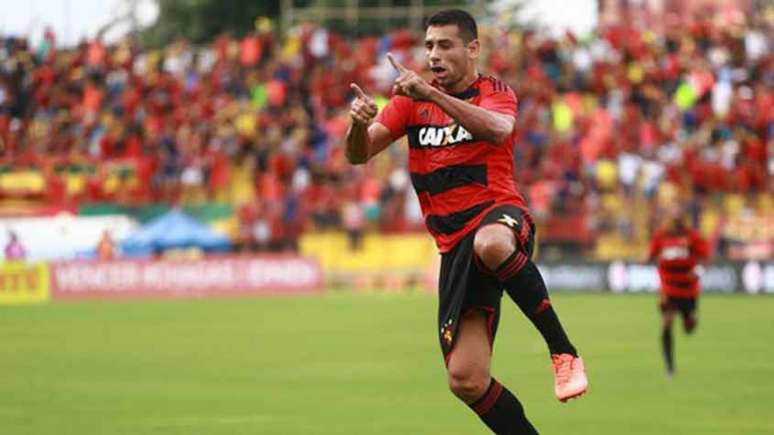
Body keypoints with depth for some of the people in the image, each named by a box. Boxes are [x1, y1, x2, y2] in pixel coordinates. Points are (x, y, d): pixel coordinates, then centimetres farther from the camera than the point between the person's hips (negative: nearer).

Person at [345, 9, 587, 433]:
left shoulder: (494, 93, 2)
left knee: (490, 244, -44)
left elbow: (497, 129, -22)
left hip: (499, 215, -4)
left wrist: (432, 94, -32)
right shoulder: (412, 99, 13)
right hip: (454, 245, 4)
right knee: (465, 379, -6)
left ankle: (563, 351, -32)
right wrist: (359, 123, -20)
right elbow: (359, 154, 4)